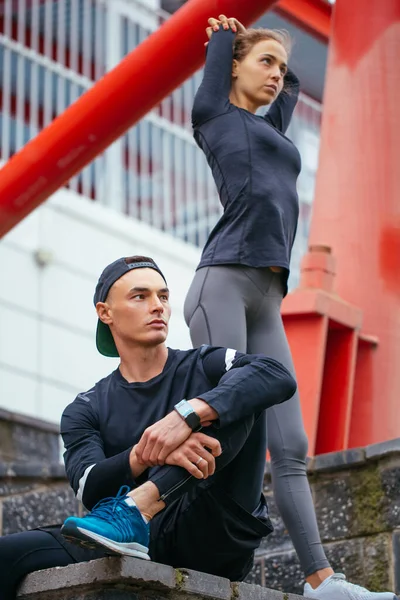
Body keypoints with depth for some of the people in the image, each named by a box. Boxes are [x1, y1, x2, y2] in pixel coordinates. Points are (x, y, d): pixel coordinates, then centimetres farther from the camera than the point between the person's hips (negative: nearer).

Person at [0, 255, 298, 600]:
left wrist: (185, 416, -28)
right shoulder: (86, 410, 13)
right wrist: (147, 453, -28)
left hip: (218, 541, -1)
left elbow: (279, 378, -13)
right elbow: (90, 490, -6)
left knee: (234, 397, -18)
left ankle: (135, 510, -31)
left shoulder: (205, 367, 9)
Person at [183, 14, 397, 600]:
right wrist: (227, 35, 40)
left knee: (288, 446, -1)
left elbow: (290, 82, 45)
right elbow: (222, 41, 21)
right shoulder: (213, 114, 11)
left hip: (268, 303, 7)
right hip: (223, 284, -7)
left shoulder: (270, 128, 29)